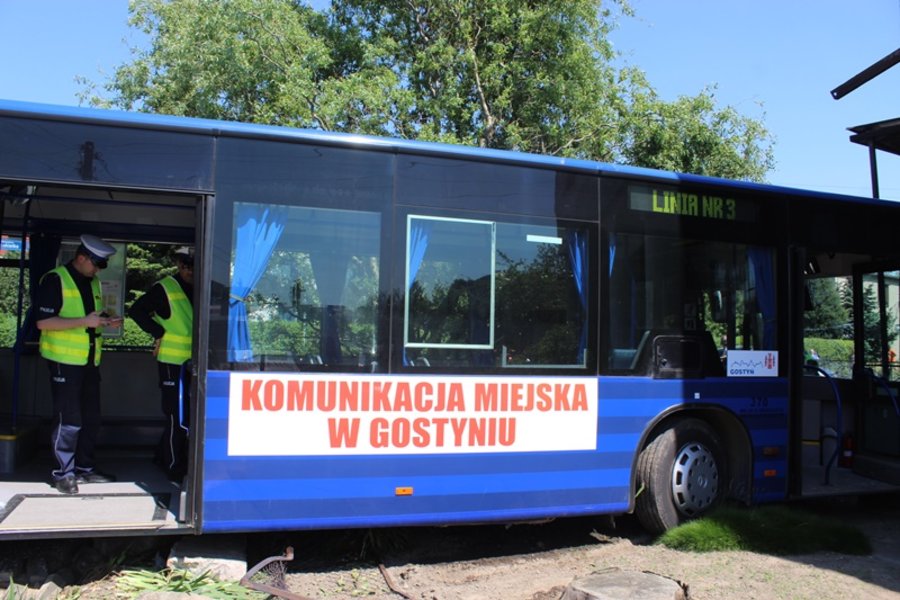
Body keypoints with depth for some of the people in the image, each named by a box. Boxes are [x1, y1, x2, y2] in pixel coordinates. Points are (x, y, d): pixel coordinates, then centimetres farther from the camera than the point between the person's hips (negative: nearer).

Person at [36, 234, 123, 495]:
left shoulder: (93, 283, 13)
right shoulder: (54, 280, -11)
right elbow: (43, 322, -19)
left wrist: (107, 320, 3)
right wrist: (85, 321, -23)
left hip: (90, 361, 8)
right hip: (65, 362, -8)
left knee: (91, 418, 12)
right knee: (68, 421, -4)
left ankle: (85, 468, 24)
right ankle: (63, 473, 9)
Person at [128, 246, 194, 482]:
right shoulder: (164, 288, -8)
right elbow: (136, 310, -10)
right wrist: (159, 333, -12)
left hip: (194, 364, 6)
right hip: (173, 363, -6)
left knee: (189, 415, 16)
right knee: (177, 418, -1)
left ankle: (163, 456, 34)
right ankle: (175, 470, 11)